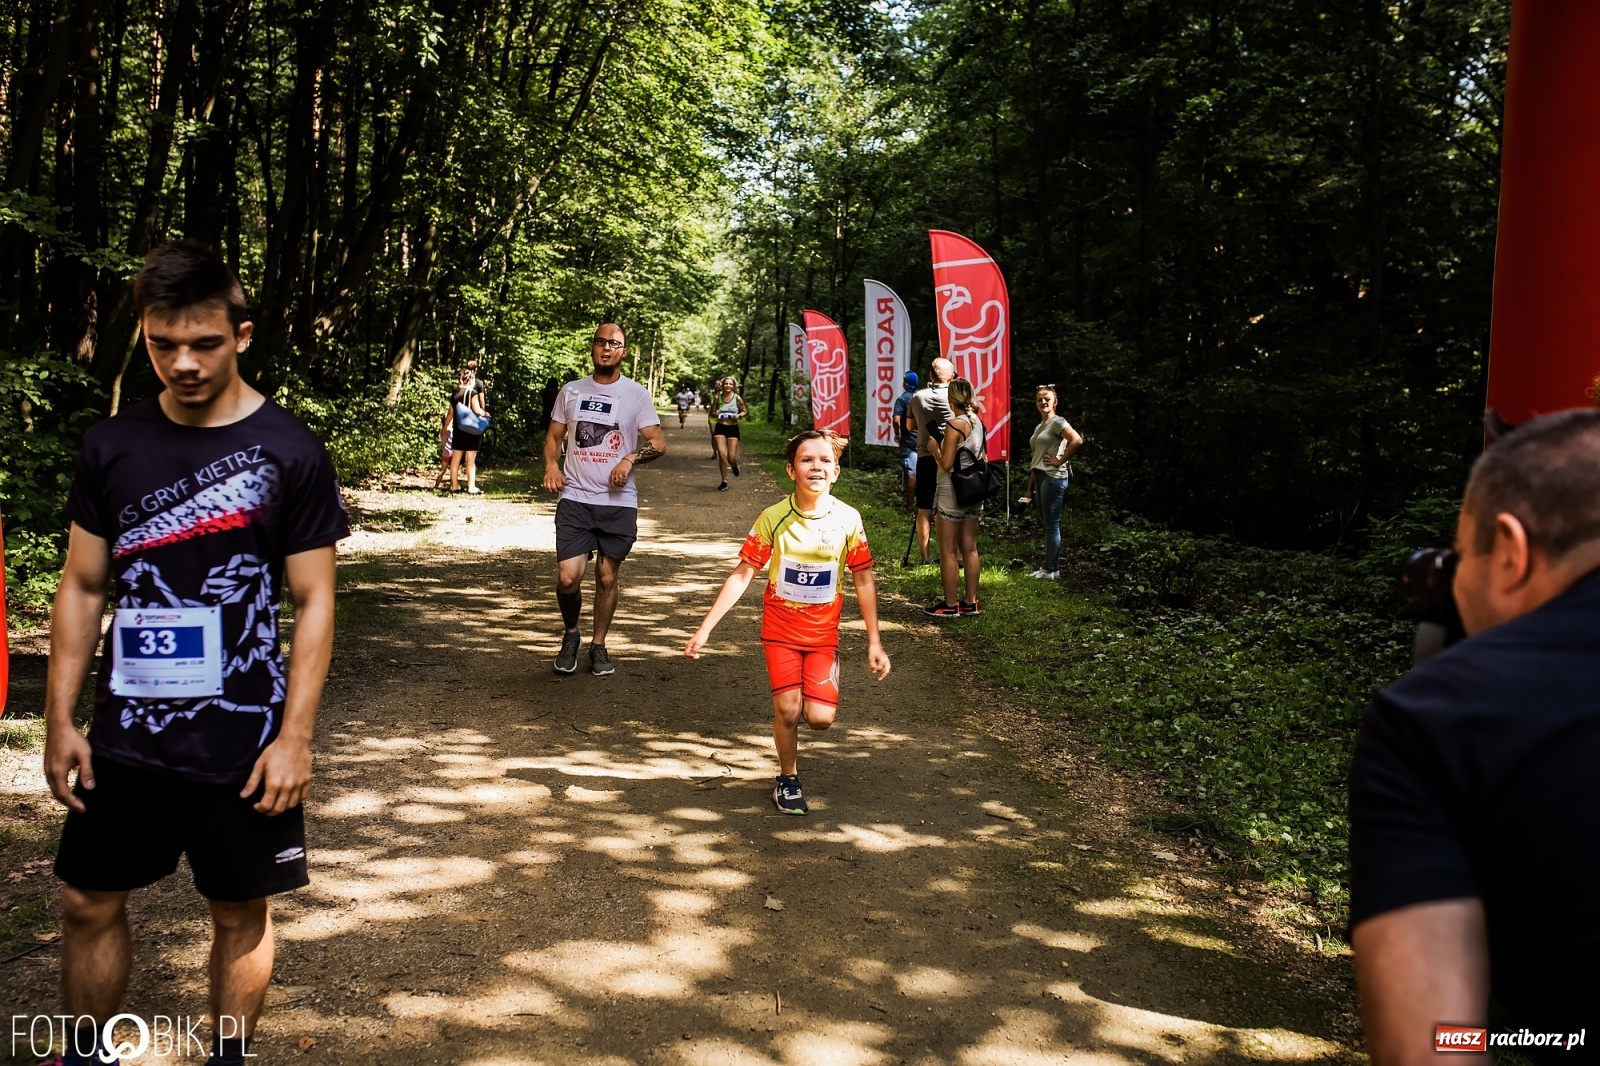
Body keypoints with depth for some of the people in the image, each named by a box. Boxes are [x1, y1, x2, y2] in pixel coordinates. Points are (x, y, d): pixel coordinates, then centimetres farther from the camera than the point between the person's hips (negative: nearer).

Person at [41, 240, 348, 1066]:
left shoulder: (288, 453, -9)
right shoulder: (112, 447, 1)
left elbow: (314, 602, -8)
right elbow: (81, 588, 7)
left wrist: (295, 737, -12)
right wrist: (60, 721, 3)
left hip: (240, 739, -3)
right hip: (127, 731, 4)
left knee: (239, 911, 10)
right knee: (89, 903, 13)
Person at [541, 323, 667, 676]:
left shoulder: (636, 394, 1)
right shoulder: (571, 391, 8)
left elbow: (659, 444, -2)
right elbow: (554, 435, 15)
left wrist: (631, 459, -21)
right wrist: (551, 465, -5)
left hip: (619, 502, -1)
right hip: (575, 499, 1)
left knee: (607, 577, 6)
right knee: (567, 577, -8)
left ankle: (598, 645, 23)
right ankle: (570, 635, 19)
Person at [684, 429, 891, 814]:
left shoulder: (848, 519, -11)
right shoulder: (773, 518, -14)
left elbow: (864, 580, -2)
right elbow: (742, 575, -10)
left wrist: (875, 642, -1)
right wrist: (706, 627, -14)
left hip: (824, 633, 1)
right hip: (780, 629, -1)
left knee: (820, 717, -9)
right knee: (787, 709, -9)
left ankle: (809, 697, 28)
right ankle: (788, 779, 18)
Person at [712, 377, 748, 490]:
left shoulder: (737, 398, -4)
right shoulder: (717, 398, 0)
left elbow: (745, 411, 7)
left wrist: (739, 415, -14)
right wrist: (716, 413, -11)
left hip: (733, 428, -1)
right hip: (720, 428, 1)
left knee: (731, 458, -3)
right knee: (722, 455, -10)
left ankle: (734, 465, 37)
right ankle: (724, 481, 4)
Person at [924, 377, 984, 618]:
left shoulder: (954, 425, -17)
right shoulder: (978, 422, 6)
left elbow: (946, 463, -19)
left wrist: (934, 448, -1)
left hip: (952, 492, -8)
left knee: (948, 551, 1)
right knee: (969, 548, 12)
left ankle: (950, 604, 5)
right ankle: (971, 602, 17)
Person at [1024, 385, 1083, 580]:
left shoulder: (1057, 422, -7)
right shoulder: (1039, 427, 18)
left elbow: (1077, 440, -24)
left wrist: (1060, 460, -16)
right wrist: (1030, 488, 17)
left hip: (1053, 477, -9)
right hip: (1040, 477, 9)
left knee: (1051, 524, -5)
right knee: (1046, 524, 11)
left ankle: (1051, 570, -1)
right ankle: (1050, 567, 17)